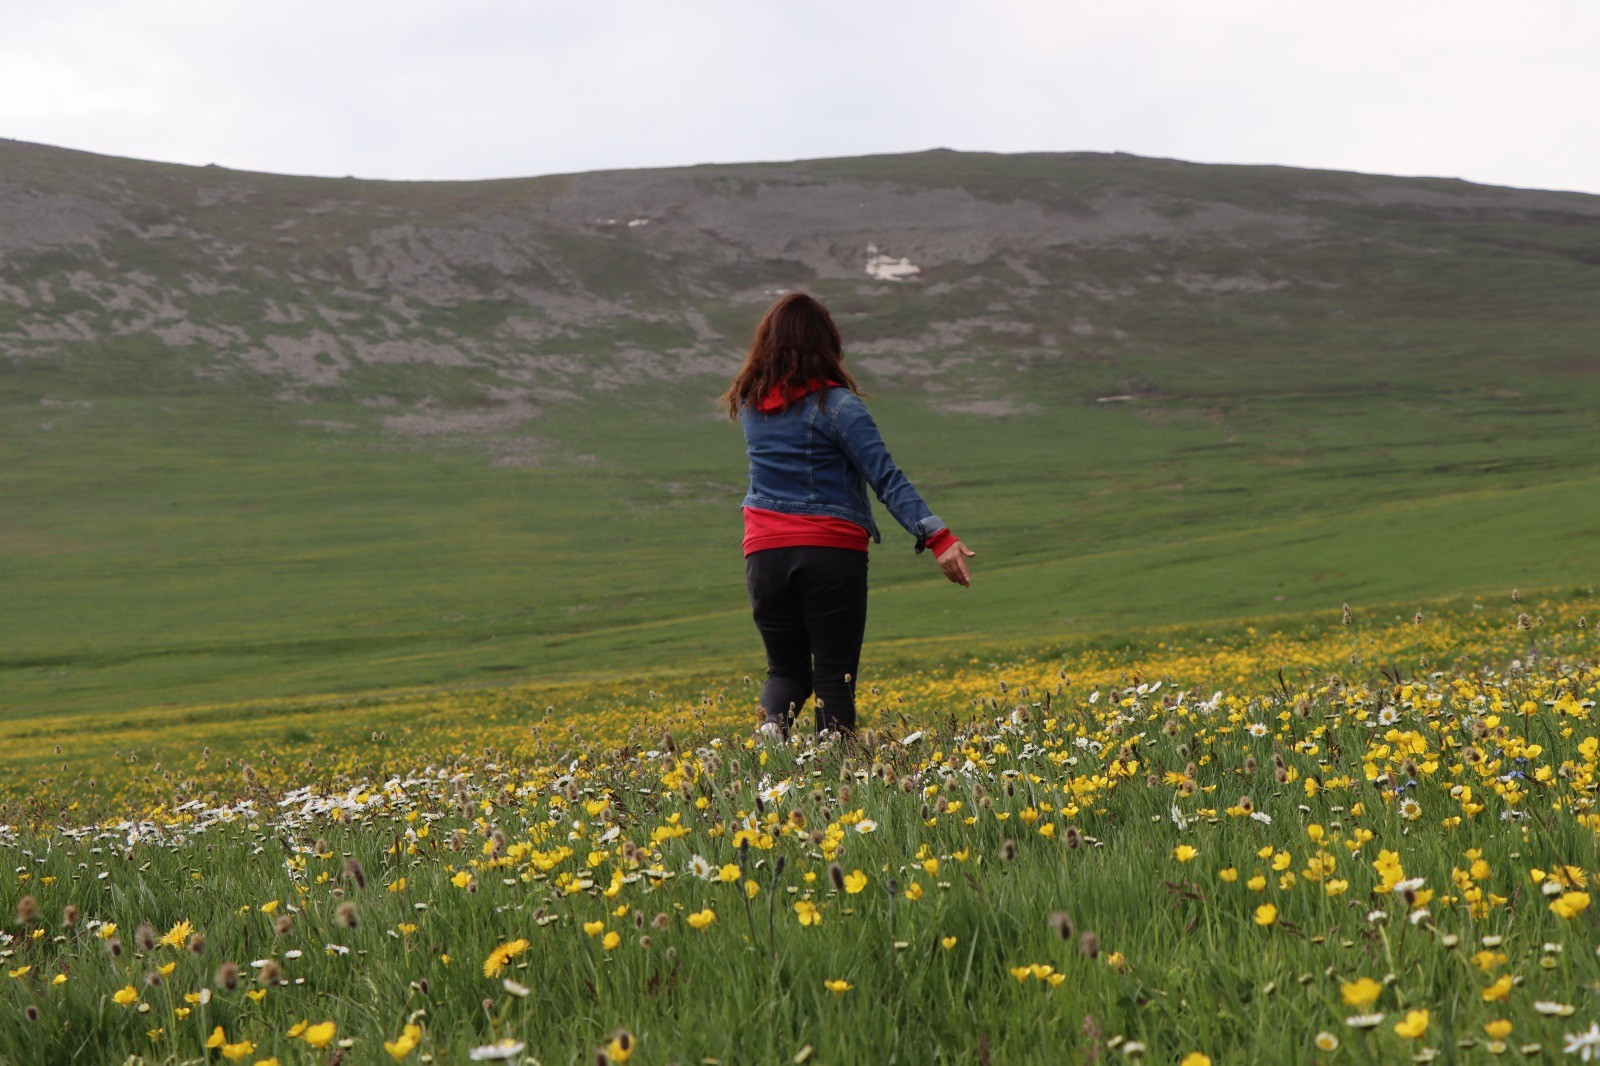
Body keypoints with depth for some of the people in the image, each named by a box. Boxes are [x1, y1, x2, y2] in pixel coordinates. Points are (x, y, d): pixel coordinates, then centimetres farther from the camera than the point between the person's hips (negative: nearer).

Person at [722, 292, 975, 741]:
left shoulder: (749, 404, 6)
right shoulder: (836, 405, -8)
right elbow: (887, 479, -14)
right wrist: (937, 537, -18)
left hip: (765, 554, 4)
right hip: (832, 553, -4)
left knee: (786, 668, 15)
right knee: (835, 673, 3)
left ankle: (773, 722, -15)